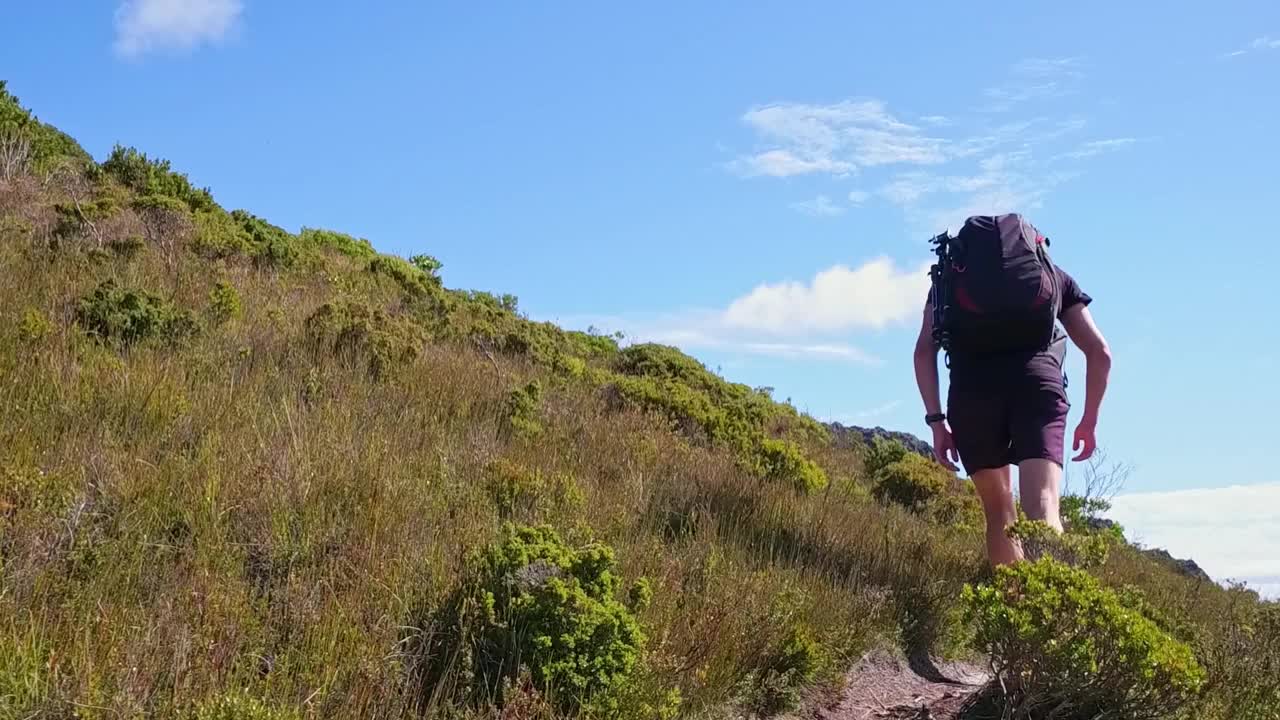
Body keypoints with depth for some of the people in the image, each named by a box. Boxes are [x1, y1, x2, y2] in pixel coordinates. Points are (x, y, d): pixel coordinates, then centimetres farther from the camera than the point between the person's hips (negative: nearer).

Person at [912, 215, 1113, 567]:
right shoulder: (1054, 273, 31)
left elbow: (924, 350, 15)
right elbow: (1099, 351, 23)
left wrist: (936, 420, 16)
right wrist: (1089, 420, 31)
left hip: (972, 383, 1)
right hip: (1036, 378, -1)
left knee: (999, 512, 17)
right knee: (1042, 508, -13)